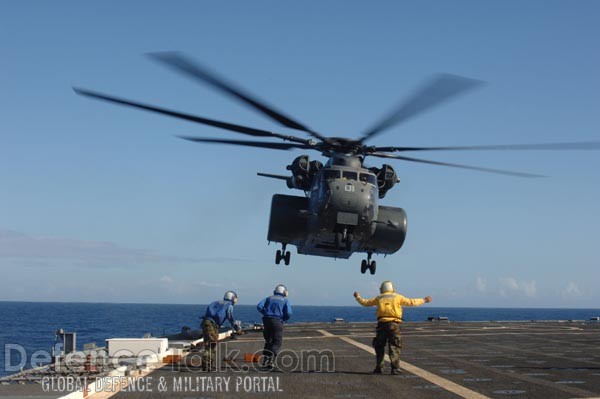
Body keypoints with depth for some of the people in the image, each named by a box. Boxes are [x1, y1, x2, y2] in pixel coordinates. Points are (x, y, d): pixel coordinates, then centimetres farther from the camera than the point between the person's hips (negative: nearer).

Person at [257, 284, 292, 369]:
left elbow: (259, 306, 0)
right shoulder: (285, 300, 8)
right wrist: (284, 319, 14)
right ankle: (270, 361, -13)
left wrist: (265, 313, 14)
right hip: (277, 321, -4)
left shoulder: (269, 298, 16)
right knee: (277, 343, 2)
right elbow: (288, 313, -6)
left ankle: (265, 359, 16)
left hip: (267, 320, 4)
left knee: (268, 341, 20)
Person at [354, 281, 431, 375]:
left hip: (382, 324, 2)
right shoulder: (397, 297, 7)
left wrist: (358, 297, 43)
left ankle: (379, 368, 14)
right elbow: (411, 302, 7)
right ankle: (395, 368, -11)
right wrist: (424, 300, 20)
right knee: (394, 347, -2)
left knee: (379, 347, 14)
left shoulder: (379, 298, 13)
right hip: (394, 324, -2)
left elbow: (365, 302, 24)